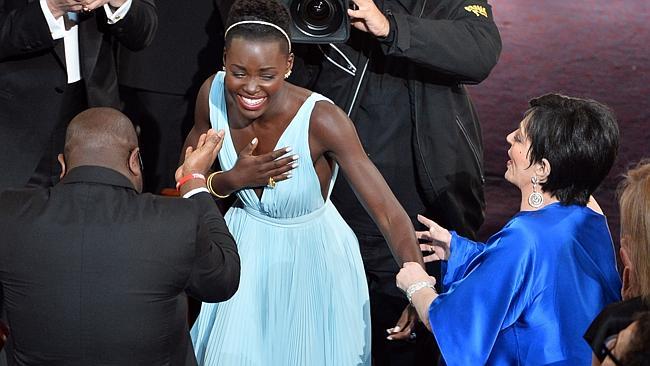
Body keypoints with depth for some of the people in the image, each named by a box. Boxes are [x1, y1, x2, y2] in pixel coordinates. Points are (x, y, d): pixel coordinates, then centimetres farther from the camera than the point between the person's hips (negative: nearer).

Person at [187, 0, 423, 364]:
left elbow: (390, 214, -33)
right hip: (248, 250, 3)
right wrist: (233, 180, -23)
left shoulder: (321, 120, -30)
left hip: (313, 259, -3)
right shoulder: (213, 94, -18)